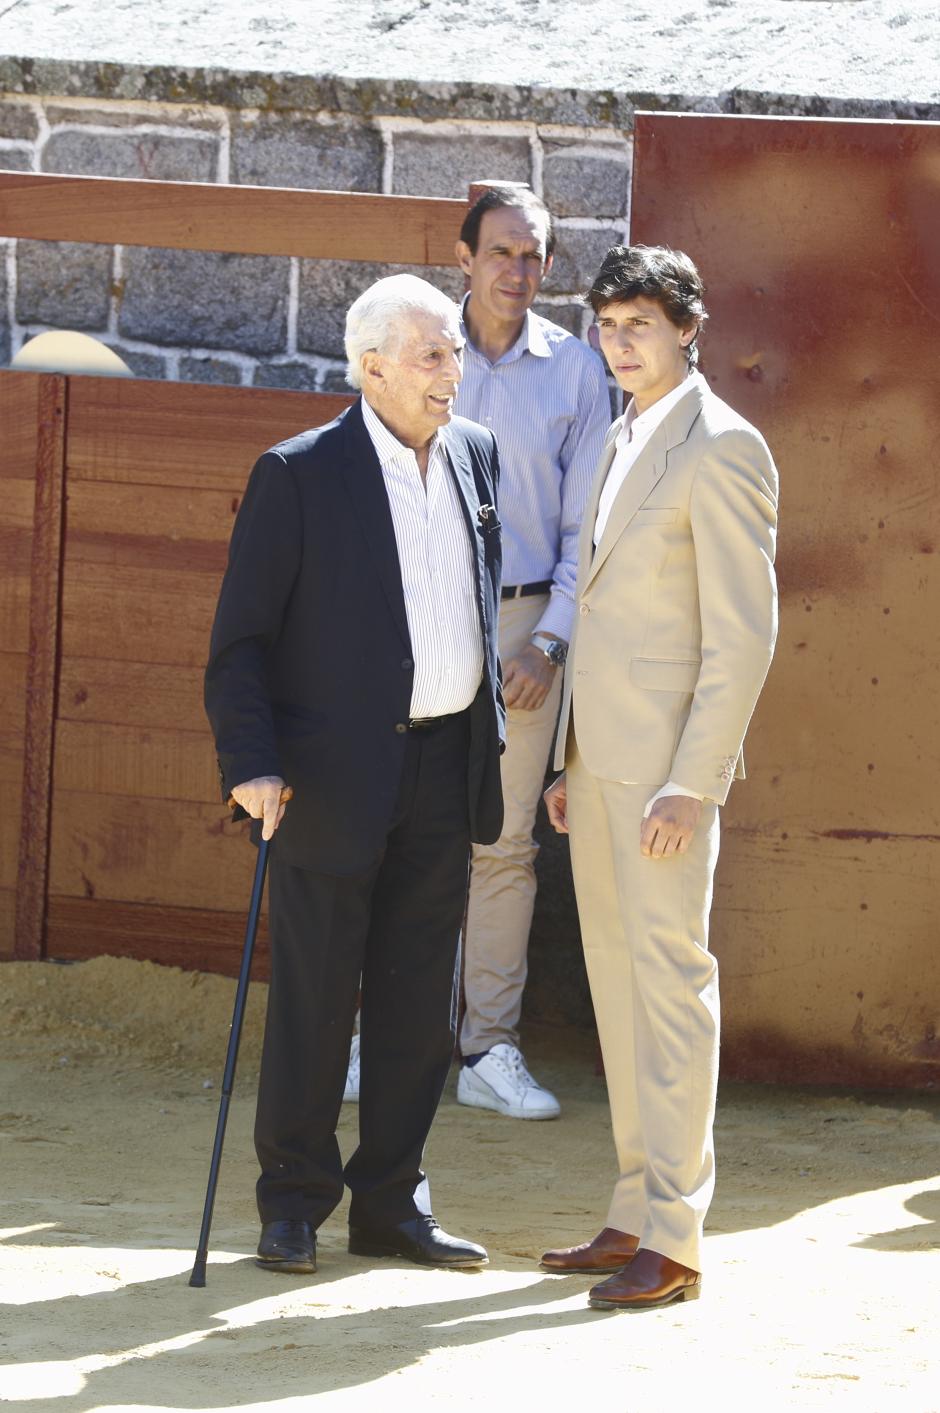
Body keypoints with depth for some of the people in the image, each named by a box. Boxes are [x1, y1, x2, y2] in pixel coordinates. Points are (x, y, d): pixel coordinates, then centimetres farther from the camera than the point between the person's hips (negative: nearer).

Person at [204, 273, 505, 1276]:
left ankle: (389, 1202, 17)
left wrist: (489, 729, 20)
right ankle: (293, 1204, 12)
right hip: (333, 773, -5)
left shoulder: (475, 456, 9)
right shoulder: (297, 476, -8)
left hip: (444, 768, 5)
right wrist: (251, 765, -18)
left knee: (418, 997, 8)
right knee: (313, 996, 1)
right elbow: (240, 640, -8)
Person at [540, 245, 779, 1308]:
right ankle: (636, 1212, 18)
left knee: (669, 978, -8)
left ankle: (672, 1238, -6)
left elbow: (744, 632, -15)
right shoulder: (623, 443, 17)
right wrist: (571, 762, 18)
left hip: (667, 761, -9)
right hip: (602, 757, 9)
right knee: (617, 982, 11)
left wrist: (693, 781, -20)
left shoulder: (722, 449, -11)